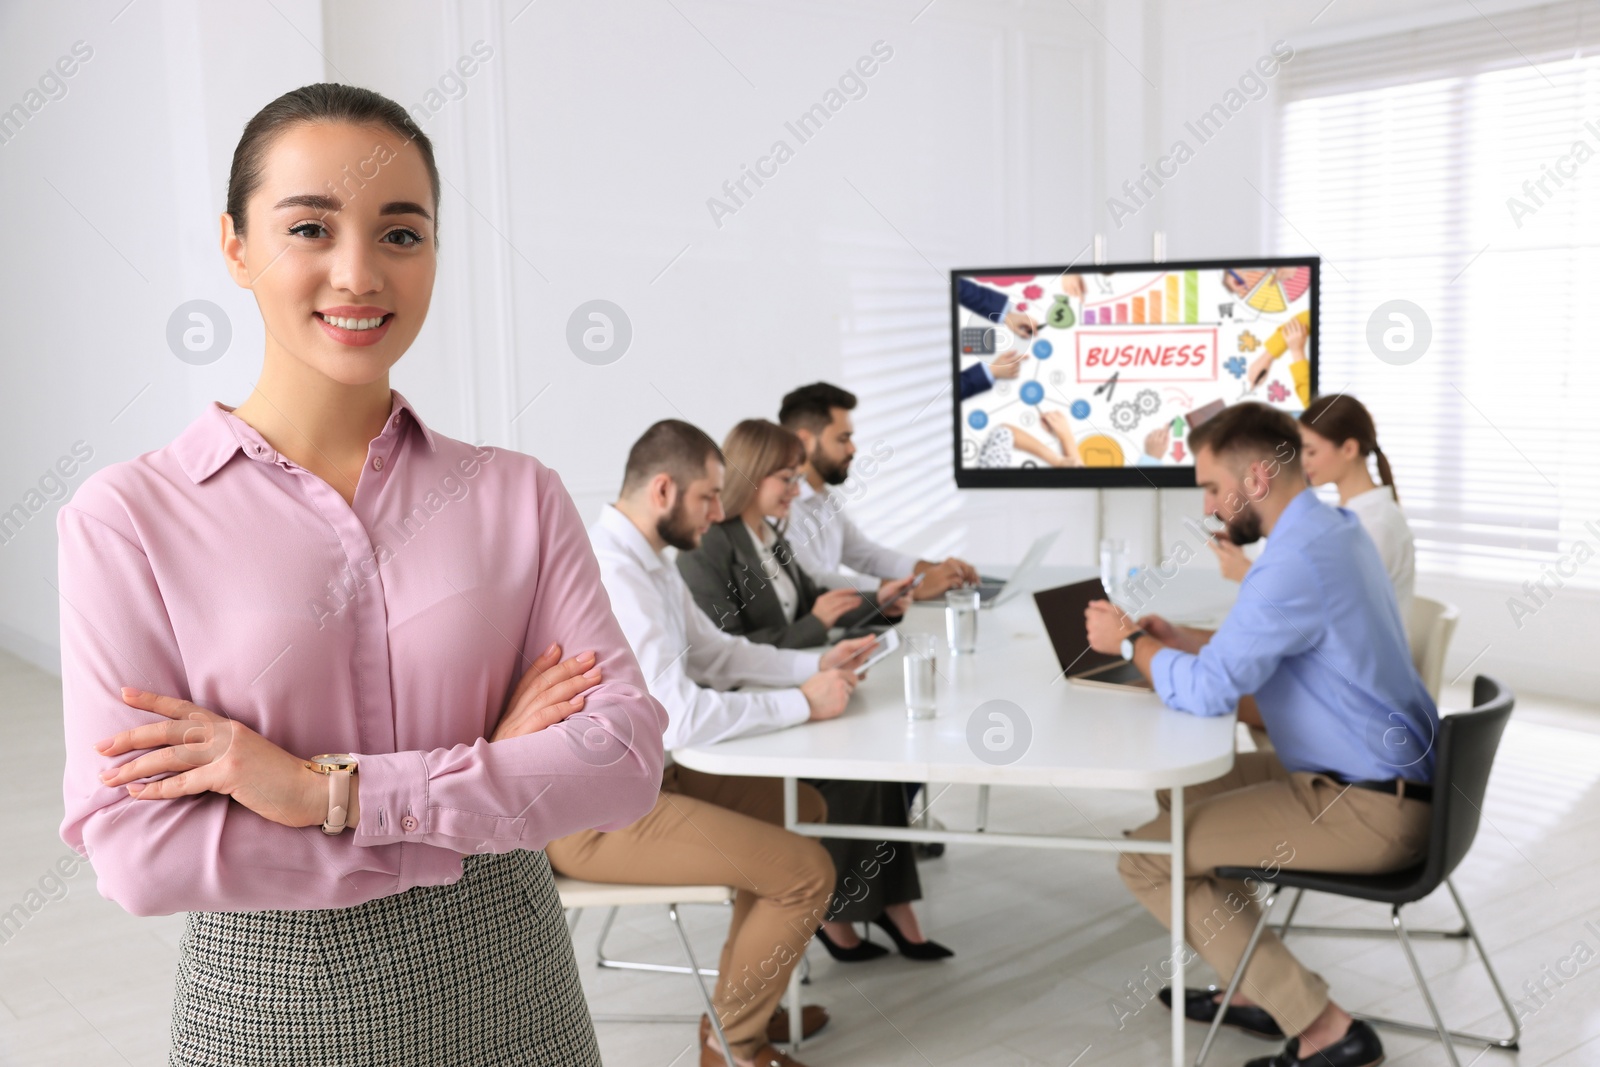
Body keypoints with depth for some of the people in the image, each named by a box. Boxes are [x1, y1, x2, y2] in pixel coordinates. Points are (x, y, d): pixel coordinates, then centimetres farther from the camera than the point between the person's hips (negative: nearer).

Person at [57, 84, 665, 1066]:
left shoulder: (518, 494, -4)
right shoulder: (127, 516, -10)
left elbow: (628, 756, -12)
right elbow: (136, 853, -16)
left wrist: (331, 790, -20)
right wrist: (488, 780, -16)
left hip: (509, 987, 2)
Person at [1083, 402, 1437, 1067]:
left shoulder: (1295, 560, -24)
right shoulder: (1335, 528, 9)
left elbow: (1207, 691, -25)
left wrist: (1130, 643, -7)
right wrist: (1181, 638, 11)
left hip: (1365, 811, -10)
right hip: (1390, 781, 11)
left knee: (1146, 860, -8)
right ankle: (1257, 989, 27)